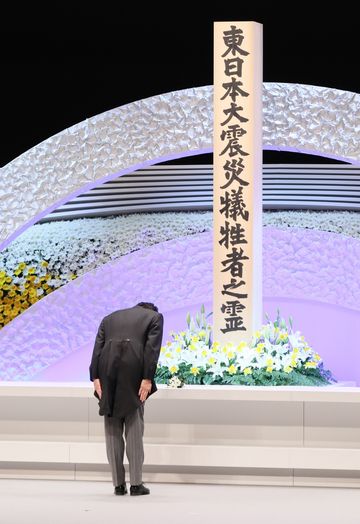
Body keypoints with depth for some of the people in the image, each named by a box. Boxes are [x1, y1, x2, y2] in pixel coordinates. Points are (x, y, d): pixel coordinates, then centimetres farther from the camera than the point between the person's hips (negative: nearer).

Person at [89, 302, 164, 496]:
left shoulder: (110, 318, 27)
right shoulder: (155, 317, 17)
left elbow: (97, 348, 12)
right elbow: (151, 348, 1)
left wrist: (95, 378, 5)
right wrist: (147, 379, -6)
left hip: (107, 372, 3)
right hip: (133, 371, -3)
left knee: (112, 429, 8)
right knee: (134, 427, 4)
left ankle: (118, 484, 8)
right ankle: (136, 484, 2)